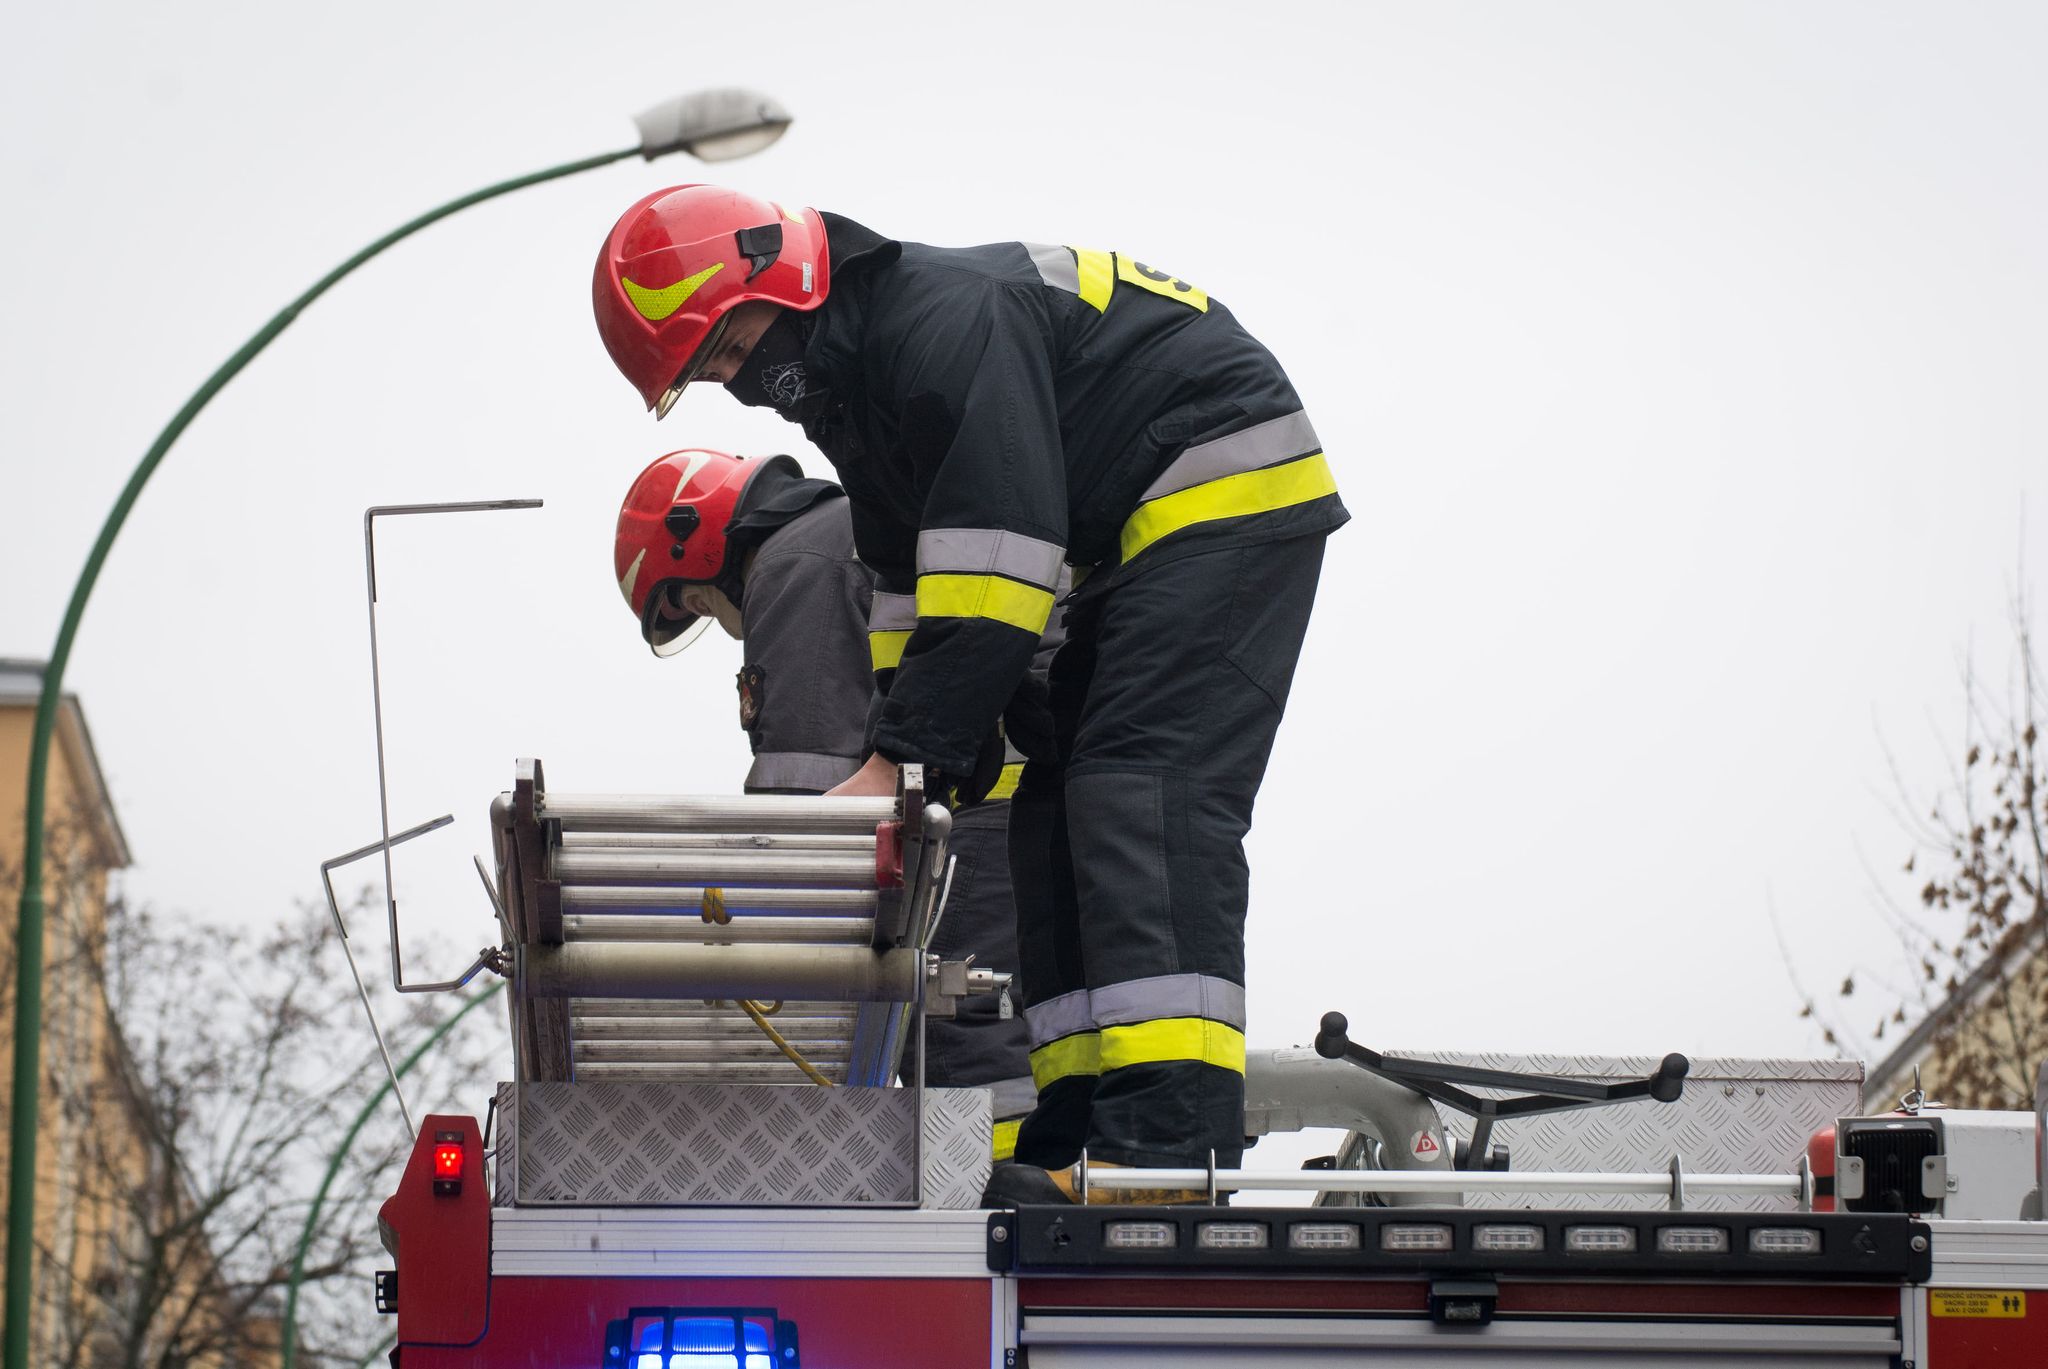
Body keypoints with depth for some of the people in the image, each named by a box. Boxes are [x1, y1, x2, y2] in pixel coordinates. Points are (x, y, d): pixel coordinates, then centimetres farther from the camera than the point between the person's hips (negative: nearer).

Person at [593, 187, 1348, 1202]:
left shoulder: (946, 318, -22)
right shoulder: (849, 388, 11)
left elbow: (995, 558, -29)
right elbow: (913, 594, 15)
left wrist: (906, 755, -29)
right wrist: (897, 769, 4)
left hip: (1228, 489, -11)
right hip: (1138, 543, 11)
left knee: (1143, 794, -22)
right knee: (1058, 813, 4)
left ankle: (1170, 1143, -33)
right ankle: (1081, 1137, -1)